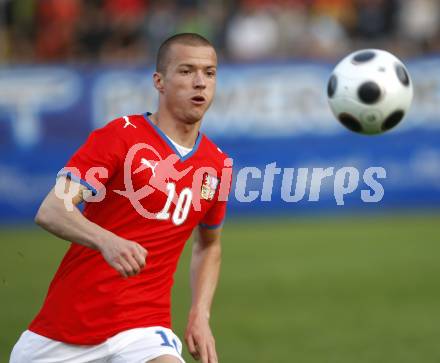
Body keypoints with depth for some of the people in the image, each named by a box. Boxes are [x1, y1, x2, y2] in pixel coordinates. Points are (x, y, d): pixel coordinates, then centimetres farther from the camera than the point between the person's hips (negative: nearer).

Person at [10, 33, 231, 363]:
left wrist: (200, 315, 10)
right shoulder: (121, 135, -6)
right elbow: (51, 211, -16)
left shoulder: (218, 166, 8)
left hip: (142, 328, 1)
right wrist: (106, 240, -34)